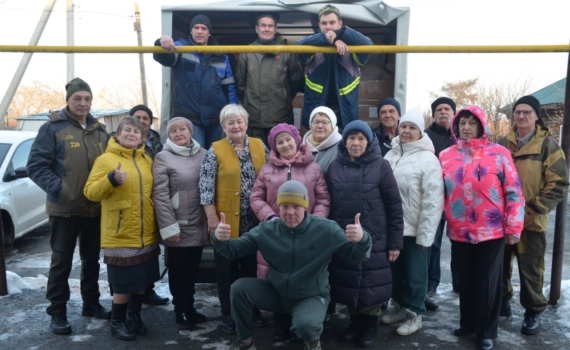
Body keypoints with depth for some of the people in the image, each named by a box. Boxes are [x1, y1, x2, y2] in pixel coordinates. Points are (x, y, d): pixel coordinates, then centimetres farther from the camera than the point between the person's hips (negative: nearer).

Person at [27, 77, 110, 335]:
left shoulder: (100, 131, 9)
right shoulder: (53, 128, -7)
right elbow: (36, 165, -11)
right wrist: (58, 189, -22)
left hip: (96, 208, 5)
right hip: (64, 208, -5)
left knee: (92, 258, 16)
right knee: (62, 261, 4)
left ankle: (91, 303, 31)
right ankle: (57, 312, 16)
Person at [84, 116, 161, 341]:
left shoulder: (147, 161, 10)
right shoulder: (106, 159, -6)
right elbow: (90, 192, -13)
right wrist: (112, 179, -28)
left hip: (146, 235, 5)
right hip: (120, 235, -5)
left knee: (142, 279, 14)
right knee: (123, 283, 0)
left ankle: (134, 316, 33)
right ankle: (117, 322, 21)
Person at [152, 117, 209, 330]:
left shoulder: (204, 155, 5)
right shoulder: (163, 158, -5)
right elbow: (160, 195, -10)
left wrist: (211, 219, 4)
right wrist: (169, 227, -14)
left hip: (198, 225, 3)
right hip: (178, 226, -3)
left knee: (192, 269, 15)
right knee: (178, 269, 9)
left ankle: (190, 308, 31)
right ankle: (180, 311, 24)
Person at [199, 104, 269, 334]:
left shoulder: (259, 146, 5)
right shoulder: (215, 151, -5)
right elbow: (206, 187, -9)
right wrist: (212, 217, -13)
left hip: (255, 221, 3)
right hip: (227, 221, -3)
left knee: (253, 267, 14)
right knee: (227, 269, 8)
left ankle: (253, 309, 30)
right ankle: (228, 315, 22)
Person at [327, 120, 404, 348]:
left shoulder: (380, 166, -5)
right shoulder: (335, 167, 4)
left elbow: (394, 206, -5)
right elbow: (328, 204, 7)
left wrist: (395, 242, -7)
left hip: (373, 240, -3)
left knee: (371, 285, 5)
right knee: (348, 284, 11)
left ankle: (370, 325, 26)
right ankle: (355, 321, 31)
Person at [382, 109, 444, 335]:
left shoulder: (428, 159, -12)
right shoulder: (391, 155, 6)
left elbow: (433, 201, -14)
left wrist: (425, 233, -15)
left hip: (416, 229, -5)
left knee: (414, 274, 7)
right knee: (395, 270, 17)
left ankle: (415, 314, 24)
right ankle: (400, 306, 35)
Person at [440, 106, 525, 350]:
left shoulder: (498, 153, -5)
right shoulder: (447, 156, 5)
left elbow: (513, 192, -4)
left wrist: (514, 227, -6)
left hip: (492, 231, -3)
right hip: (460, 232, 3)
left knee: (488, 281, 7)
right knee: (466, 280, 16)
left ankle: (486, 330, 22)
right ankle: (468, 323, 33)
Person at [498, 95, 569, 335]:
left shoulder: (547, 145, -5)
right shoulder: (503, 144, 7)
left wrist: (536, 208, -16)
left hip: (531, 220, -4)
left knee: (530, 270, 5)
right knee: (500, 264, 15)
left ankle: (533, 313, 20)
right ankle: (502, 300, 34)